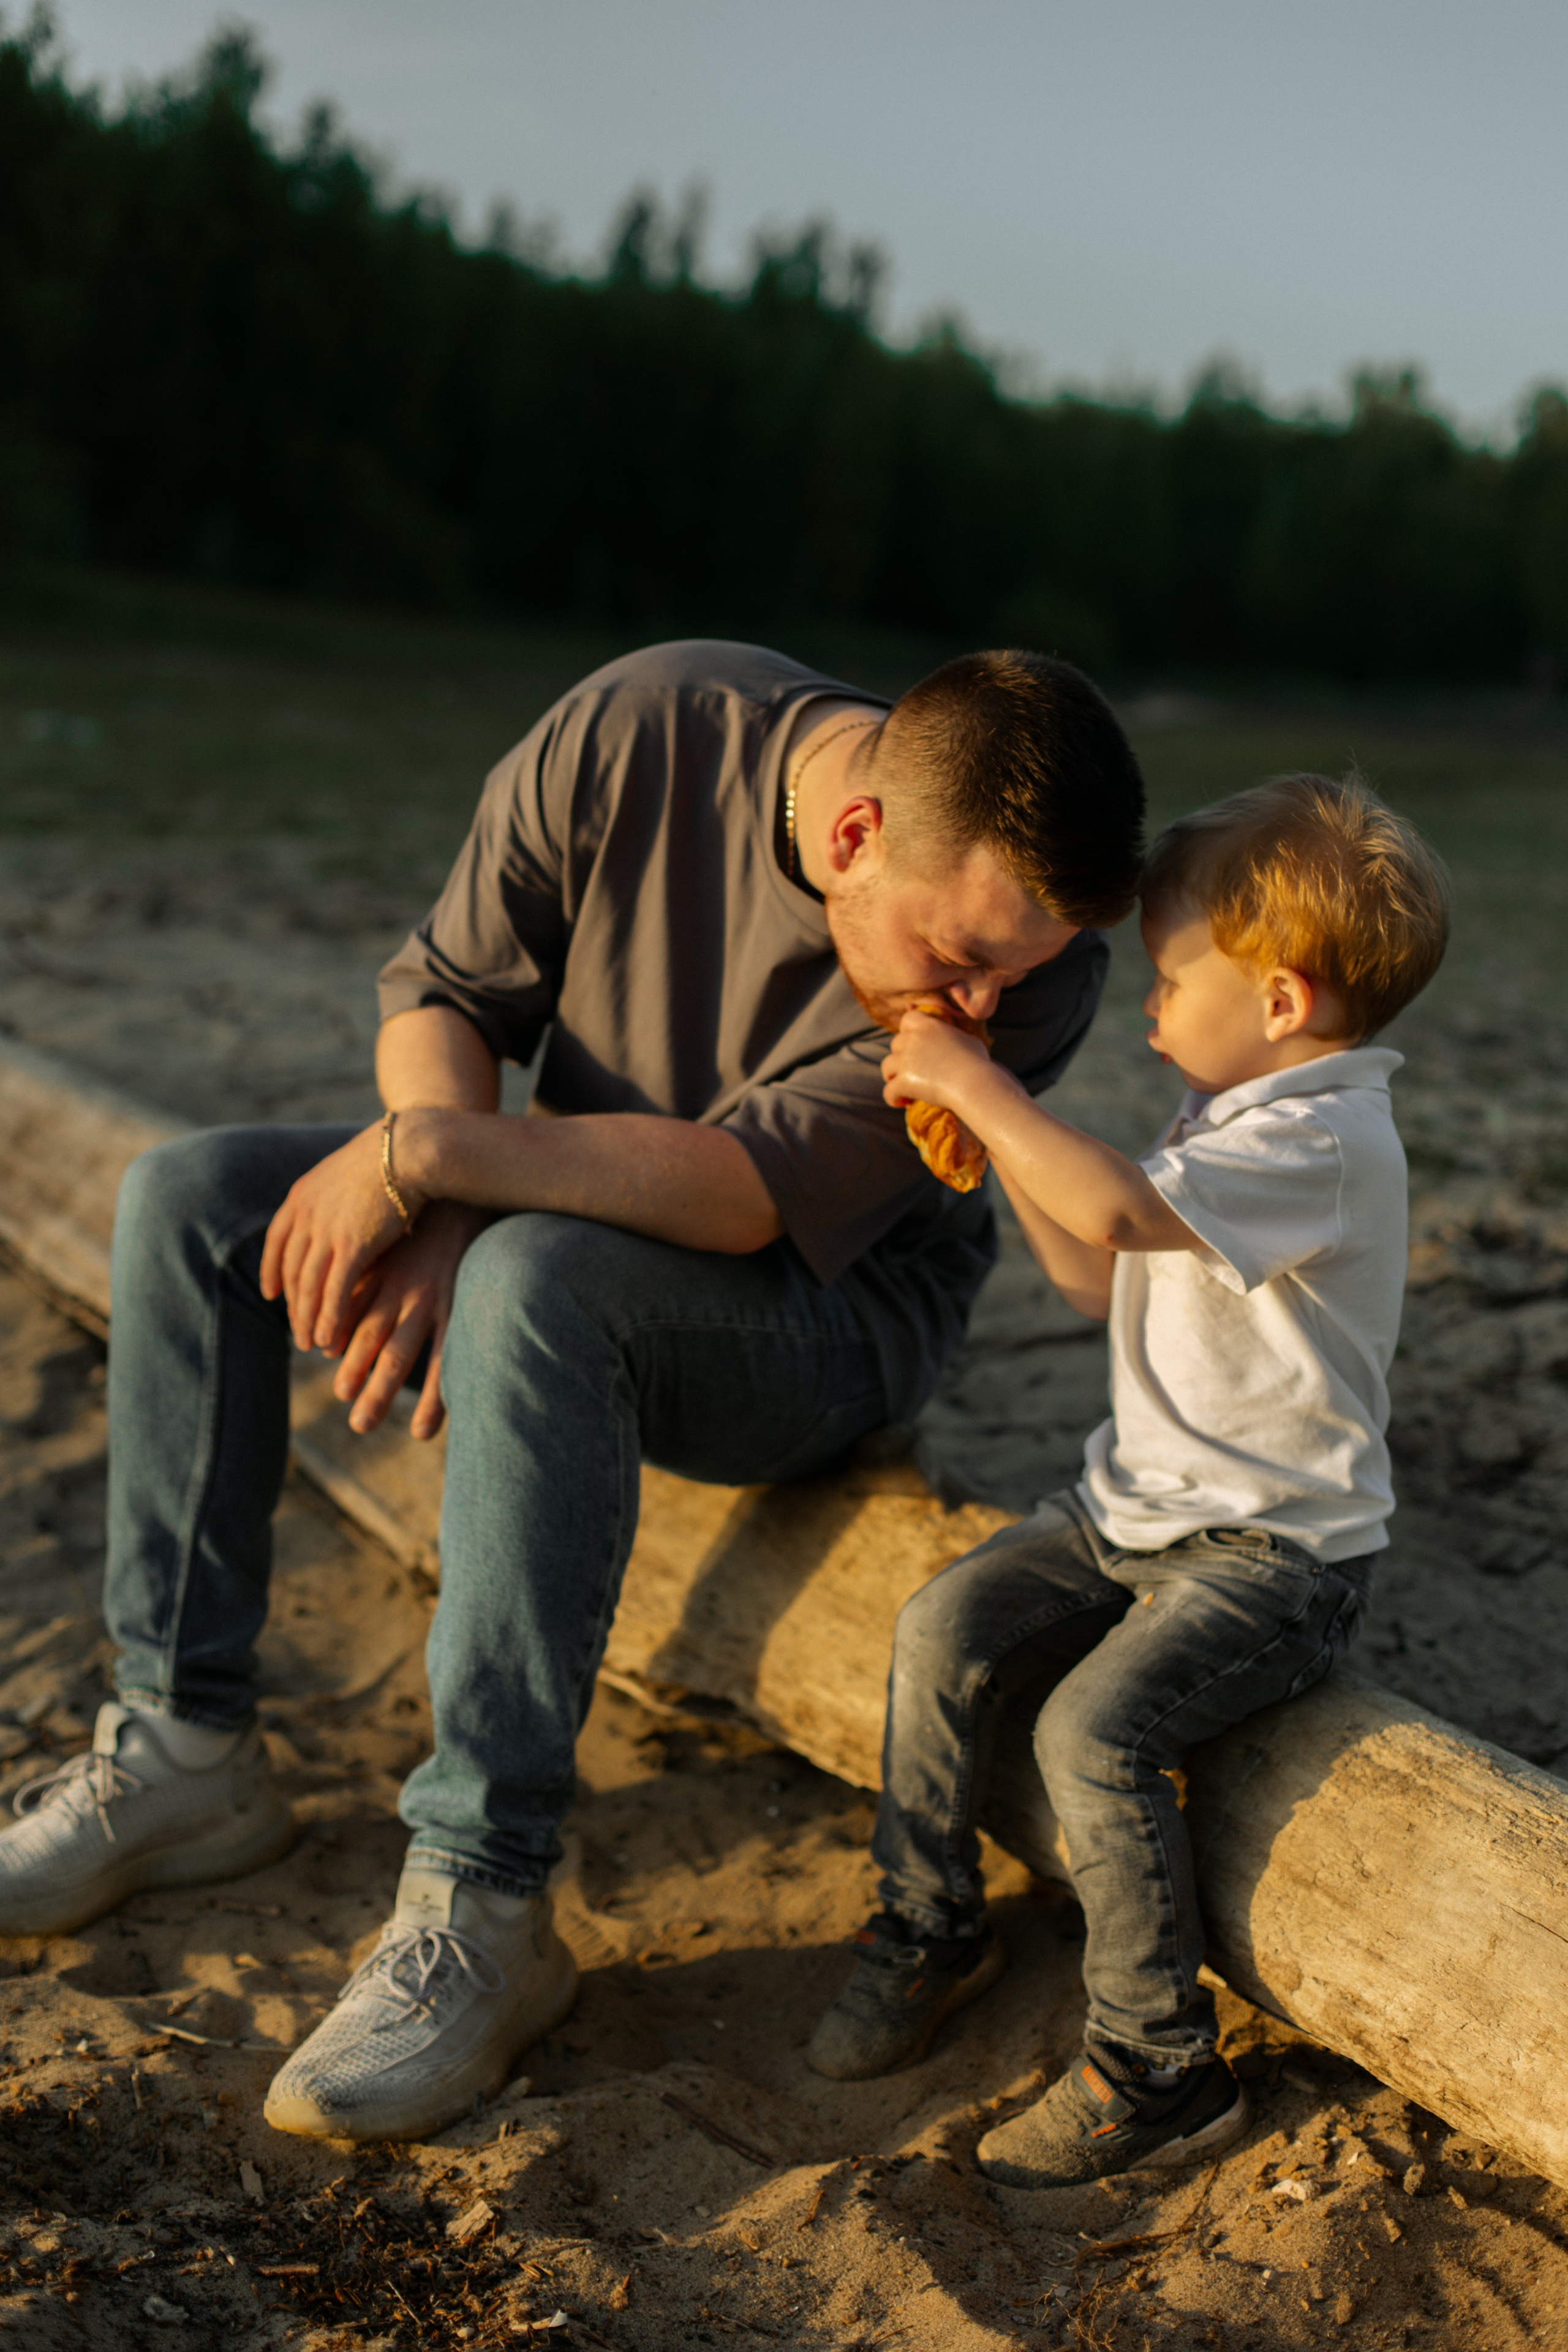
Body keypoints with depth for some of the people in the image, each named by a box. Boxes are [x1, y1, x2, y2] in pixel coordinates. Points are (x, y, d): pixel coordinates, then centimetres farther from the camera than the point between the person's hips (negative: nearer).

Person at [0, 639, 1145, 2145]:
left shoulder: (1034, 961, -26)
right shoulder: (643, 728, -18)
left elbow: (748, 1190, -30)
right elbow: (442, 988, -8)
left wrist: (431, 1152, -36)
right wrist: (440, 1218, -25)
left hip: (832, 1313, -5)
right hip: (572, 1213, 5)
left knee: (540, 1283, -36)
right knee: (189, 1203, -7)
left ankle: (482, 1907, -30)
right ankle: (182, 1753, -3)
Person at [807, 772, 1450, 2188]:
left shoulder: (1325, 1140, -21)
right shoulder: (1245, 1118, 12)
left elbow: (1116, 1211, -35)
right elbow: (1099, 1277, 17)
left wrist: (978, 1083, -24)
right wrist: (994, 1130, 11)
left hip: (1278, 1555, -9)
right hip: (1142, 1508, 9)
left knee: (1094, 1726, -24)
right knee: (948, 1629, -6)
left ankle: (1161, 2073, -8)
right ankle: (932, 1931, 11)